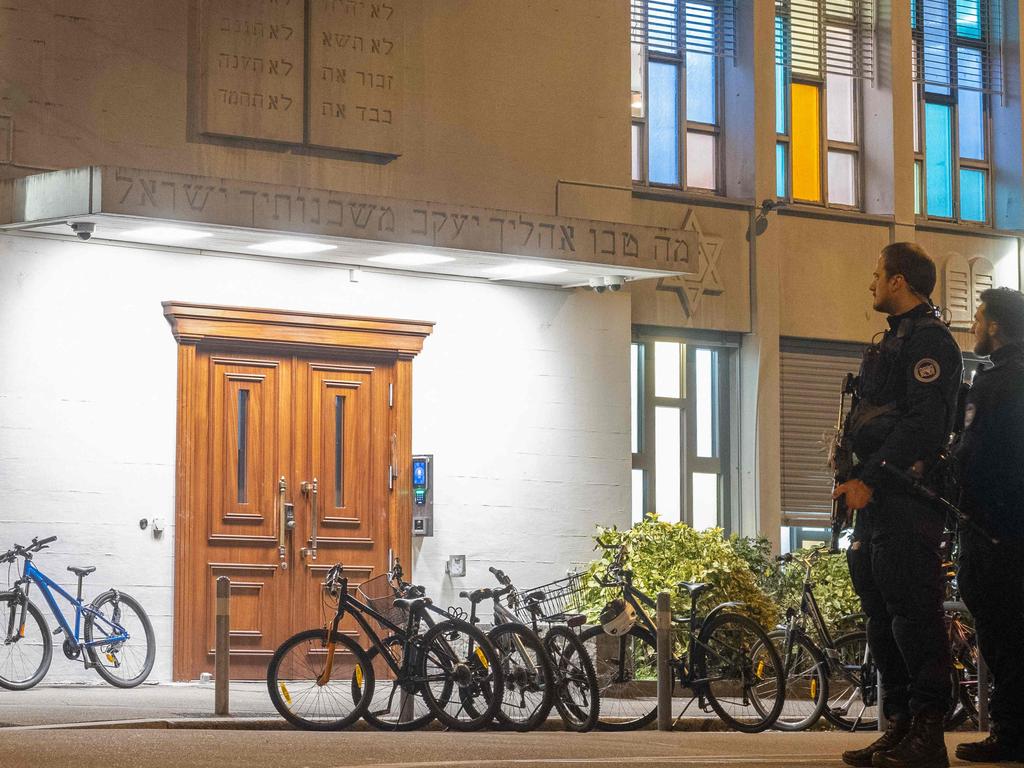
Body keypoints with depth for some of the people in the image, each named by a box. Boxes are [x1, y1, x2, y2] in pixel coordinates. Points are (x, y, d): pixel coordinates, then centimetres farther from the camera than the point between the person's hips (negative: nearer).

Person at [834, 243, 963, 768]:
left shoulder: (929, 339, -8)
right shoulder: (896, 340, 23)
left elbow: (924, 423, -19)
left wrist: (870, 479, -22)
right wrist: (857, 480, 16)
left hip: (907, 500, -10)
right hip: (878, 501, 10)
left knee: (911, 611, -12)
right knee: (882, 615, 10)